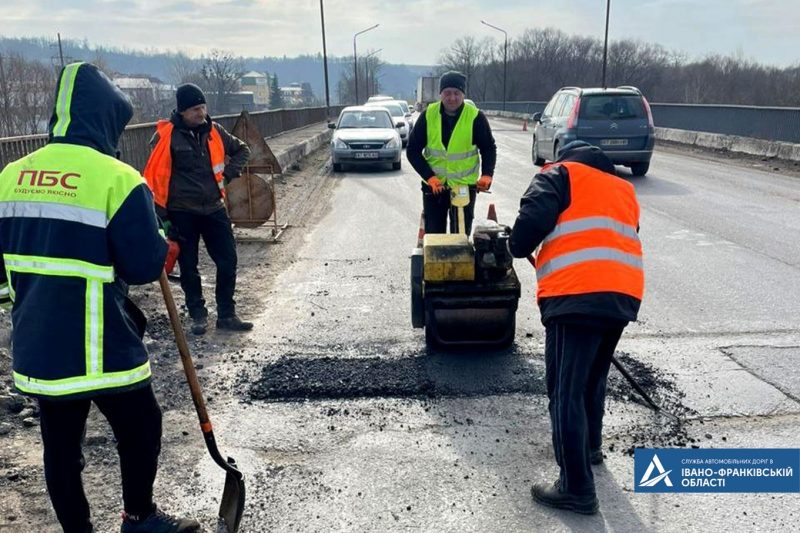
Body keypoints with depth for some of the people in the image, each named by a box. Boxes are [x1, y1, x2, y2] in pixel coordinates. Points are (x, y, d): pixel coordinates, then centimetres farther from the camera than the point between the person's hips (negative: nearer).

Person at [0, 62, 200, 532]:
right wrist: (163, 243, 4)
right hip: (100, 348, -6)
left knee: (60, 442, 17)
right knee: (140, 428, 16)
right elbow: (145, 265, -16)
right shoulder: (116, 178, -16)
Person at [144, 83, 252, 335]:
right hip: (182, 212, -4)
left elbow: (241, 150, 19)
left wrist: (228, 174, 4)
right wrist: (161, 213, -10)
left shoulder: (214, 130, 4)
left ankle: (226, 315, 15)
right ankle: (198, 315, 22)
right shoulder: (168, 135, -10)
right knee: (188, 267, 6)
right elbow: (156, 174, -9)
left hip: (214, 208, 4)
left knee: (227, 261, 2)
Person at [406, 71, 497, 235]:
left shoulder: (475, 116, -9)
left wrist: (487, 174, -14)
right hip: (433, 185, 1)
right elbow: (413, 150, -3)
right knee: (433, 234, 8)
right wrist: (429, 177, -14)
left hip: (465, 185, -1)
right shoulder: (428, 115, -6)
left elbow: (489, 148, 2)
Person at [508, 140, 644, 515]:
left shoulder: (559, 175, 11)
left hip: (577, 295, -7)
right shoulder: (623, 190, 30)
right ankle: (589, 446, 44)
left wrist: (518, 249, 12)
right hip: (623, 294, 8)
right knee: (593, 378, 27)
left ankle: (576, 488, 1)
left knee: (565, 391, -1)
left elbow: (534, 220, -7)